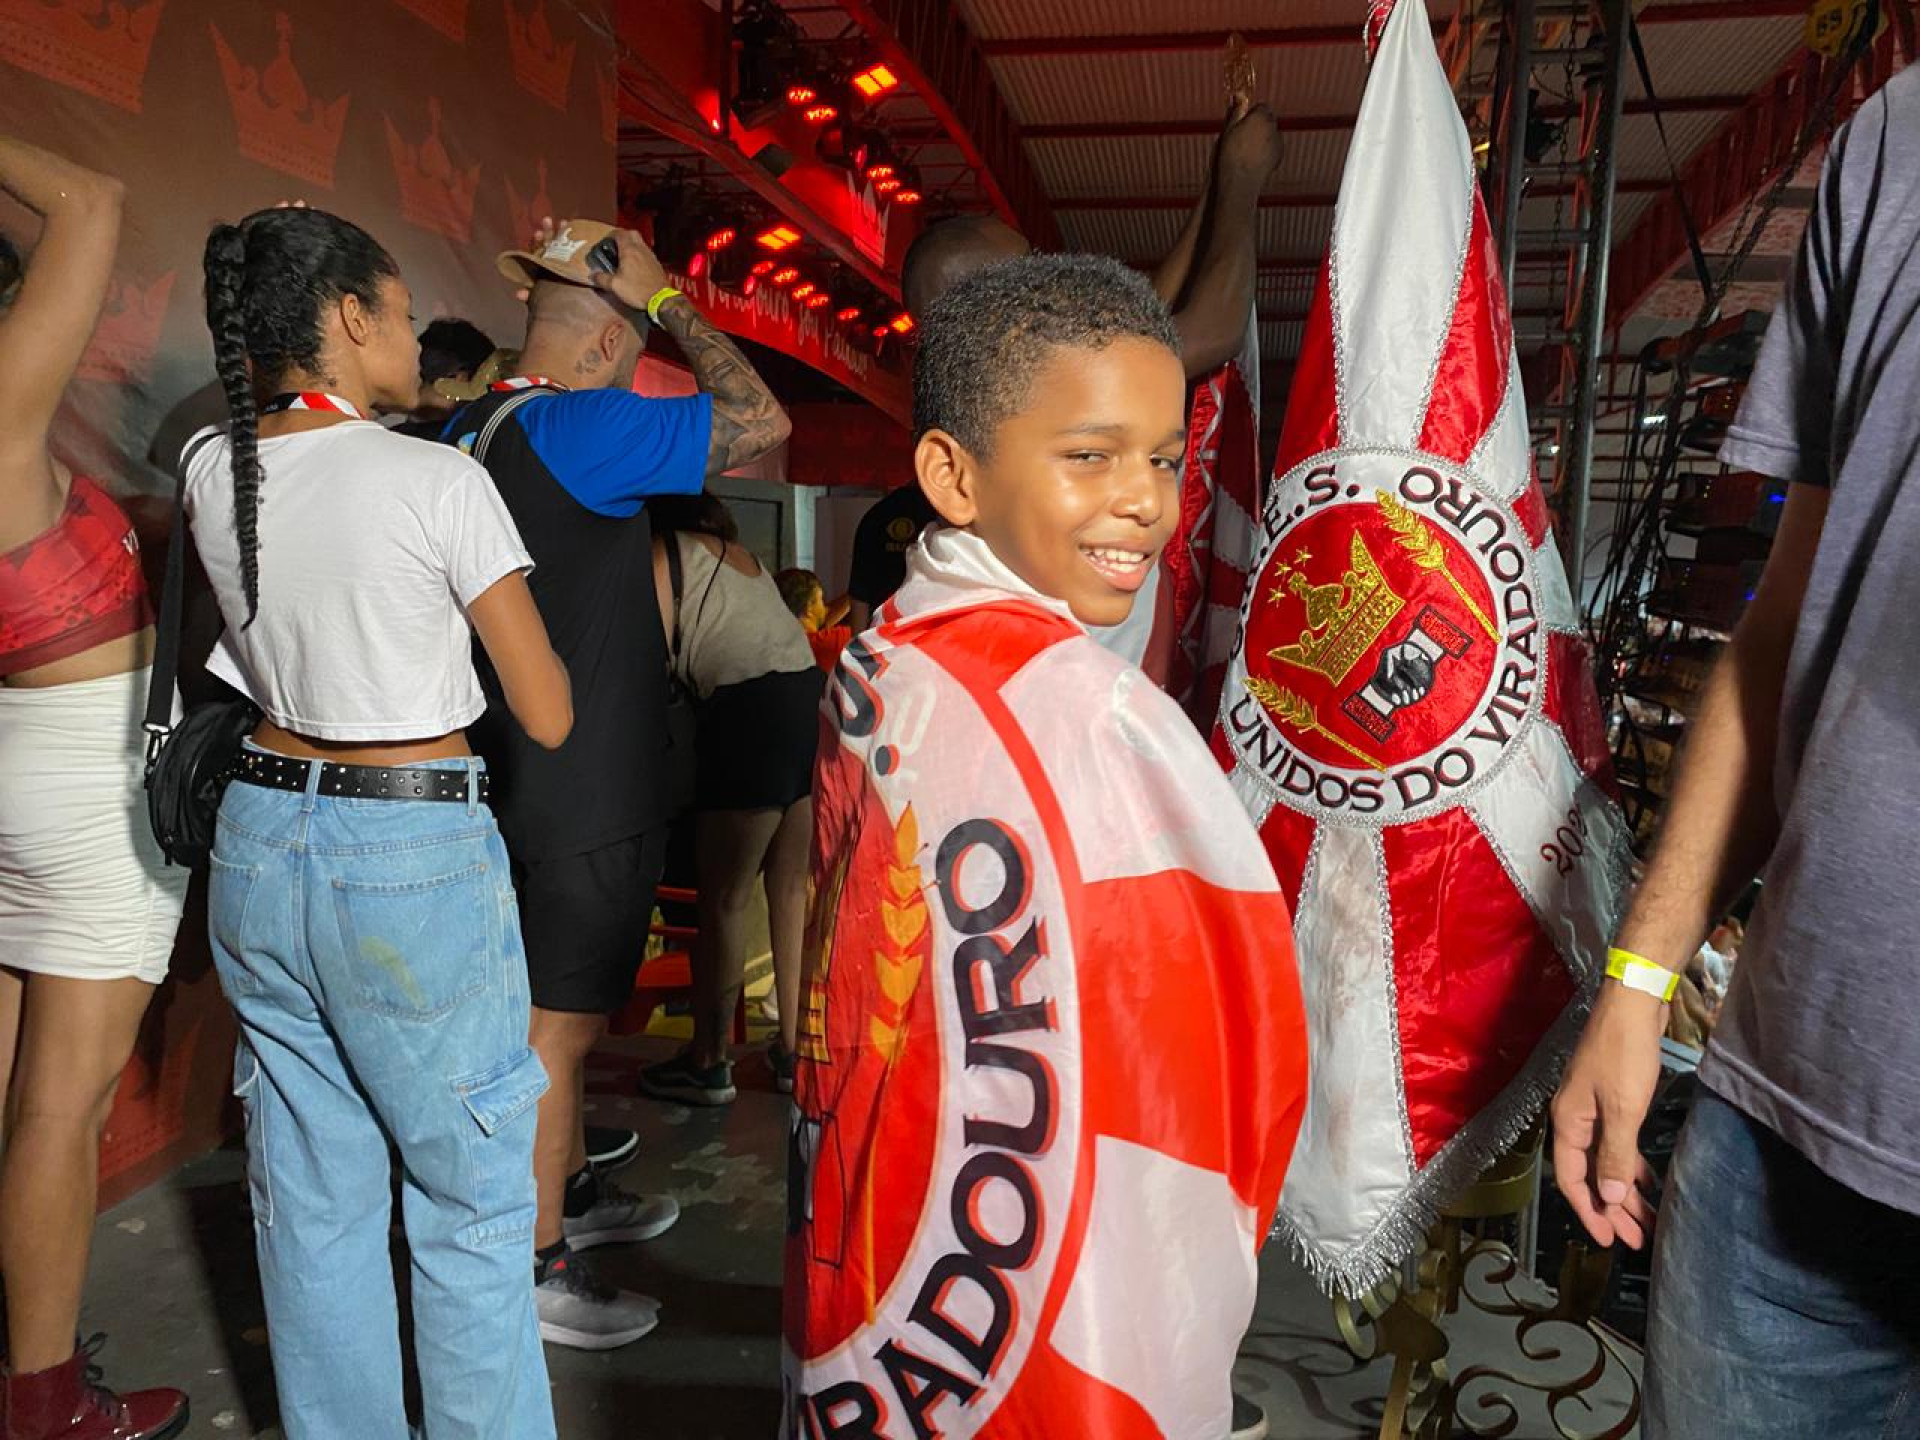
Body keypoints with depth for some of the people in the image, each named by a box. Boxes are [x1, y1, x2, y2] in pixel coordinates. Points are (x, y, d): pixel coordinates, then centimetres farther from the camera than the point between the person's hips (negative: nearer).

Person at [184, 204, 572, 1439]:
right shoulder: (441, 481, -14)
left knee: (311, 1198, 18)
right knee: (470, 1208, 9)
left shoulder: (214, 469, 2)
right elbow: (549, 717, -9)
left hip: (262, 840, 7)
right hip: (417, 859, -6)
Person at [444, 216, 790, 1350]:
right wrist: (668, 299, -12)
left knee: (564, 1009, 22)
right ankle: (534, 1267, 18)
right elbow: (763, 421, -20)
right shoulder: (582, 427, -20)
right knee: (560, 1023, 3)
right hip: (589, 785, -9)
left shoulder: (468, 429, 8)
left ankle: (574, 1192, 40)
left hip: (519, 773, 10)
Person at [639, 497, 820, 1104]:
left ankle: (708, 1064, 13)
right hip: (813, 695, 7)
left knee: (722, 901, 3)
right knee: (792, 890, 13)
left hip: (752, 710, -7)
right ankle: (794, 1047, 21)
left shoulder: (665, 551, 6)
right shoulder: (738, 552, 26)